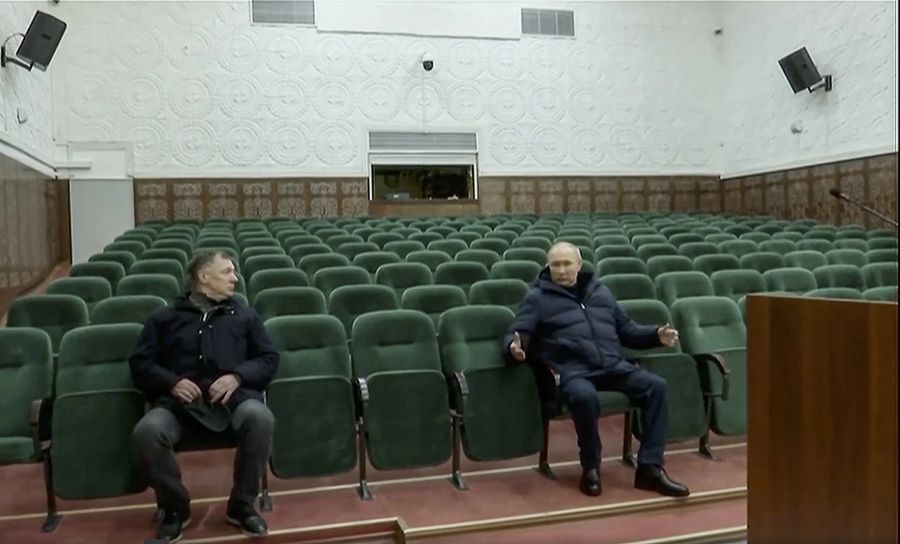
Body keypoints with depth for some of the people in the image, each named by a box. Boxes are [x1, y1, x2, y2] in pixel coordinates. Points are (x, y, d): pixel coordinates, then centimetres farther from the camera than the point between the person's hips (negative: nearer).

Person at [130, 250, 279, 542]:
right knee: (147, 431, -32)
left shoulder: (244, 315, 22)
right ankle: (175, 508, -2)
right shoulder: (165, 317, 20)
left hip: (233, 394, 0)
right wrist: (172, 382, -6)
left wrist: (237, 376, -5)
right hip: (180, 400, 0)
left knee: (260, 418, -34)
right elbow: (140, 363, 14)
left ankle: (242, 505, -9)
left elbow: (269, 358, 15)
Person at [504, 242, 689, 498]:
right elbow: (516, 334, 2)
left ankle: (650, 467, -13)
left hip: (613, 365, 5)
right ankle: (590, 468, -12)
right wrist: (515, 346, -22)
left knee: (656, 385, -19)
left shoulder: (600, 291, 23)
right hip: (573, 369, -5)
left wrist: (656, 335, 12)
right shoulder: (538, 296, 9)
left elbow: (627, 330, 28)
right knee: (585, 396, -37)